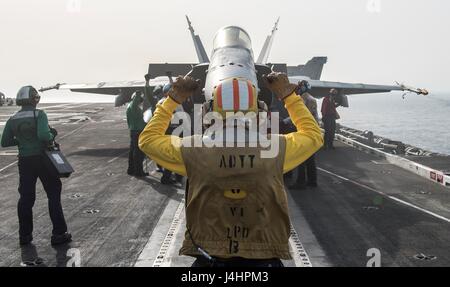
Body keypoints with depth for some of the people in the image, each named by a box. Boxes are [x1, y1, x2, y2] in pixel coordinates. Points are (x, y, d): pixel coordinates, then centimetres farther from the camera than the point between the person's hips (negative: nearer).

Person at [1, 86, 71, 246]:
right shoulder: (39, 115, -12)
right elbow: (43, 135, -27)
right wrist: (52, 135, -7)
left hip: (24, 161, 5)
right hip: (42, 159, -4)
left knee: (26, 197, 14)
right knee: (54, 195, 7)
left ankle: (24, 235, 20)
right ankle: (59, 234, 8)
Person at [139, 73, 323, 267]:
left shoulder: (194, 151, -14)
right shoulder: (276, 149, -12)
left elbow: (147, 139, 6)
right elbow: (314, 135, 10)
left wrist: (173, 100, 12)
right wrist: (289, 96, 16)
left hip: (208, 258, 0)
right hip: (265, 258, 0)